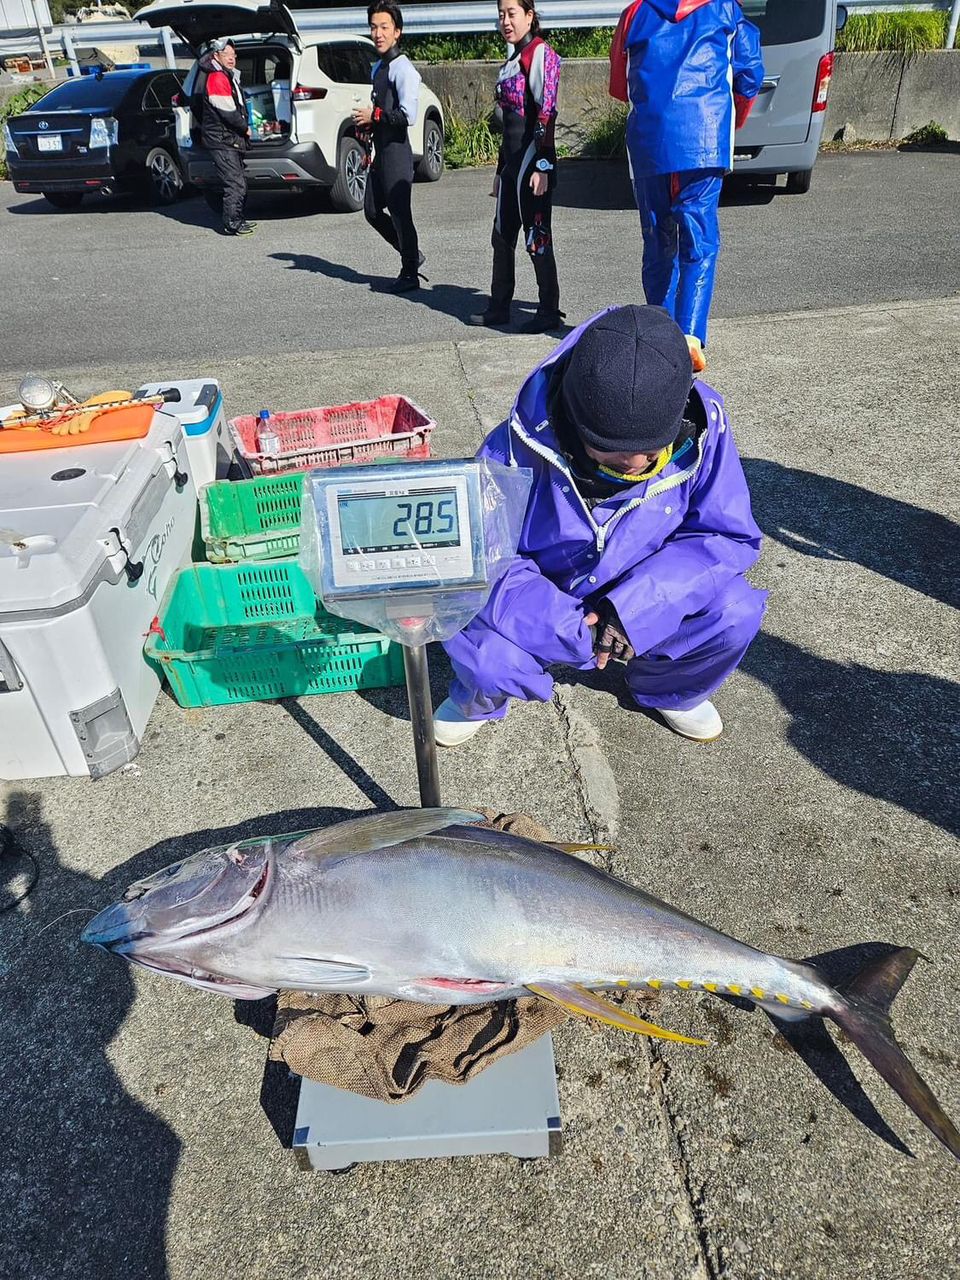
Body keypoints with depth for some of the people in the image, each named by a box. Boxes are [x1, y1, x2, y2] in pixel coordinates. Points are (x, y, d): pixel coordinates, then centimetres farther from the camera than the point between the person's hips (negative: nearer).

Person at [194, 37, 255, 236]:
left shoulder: (229, 76, 19)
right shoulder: (216, 78, -13)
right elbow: (228, 112, -19)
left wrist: (243, 127, 11)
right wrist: (245, 128, -8)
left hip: (232, 139, 10)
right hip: (221, 139, -10)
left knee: (239, 181, 14)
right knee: (235, 182, -13)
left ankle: (237, 219, 21)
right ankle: (232, 224, -11)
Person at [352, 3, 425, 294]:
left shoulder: (403, 69, -12)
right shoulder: (378, 67, 16)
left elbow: (408, 116, -22)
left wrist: (374, 116, -15)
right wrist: (367, 126, 13)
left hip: (396, 152, -10)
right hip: (380, 151, 10)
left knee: (399, 213, -4)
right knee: (372, 210, 14)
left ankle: (409, 275, 10)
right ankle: (412, 256, 27)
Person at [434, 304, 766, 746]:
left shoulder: (701, 432, -21)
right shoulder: (524, 443, -27)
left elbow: (728, 536, -16)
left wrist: (633, 610, -29)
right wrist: (574, 631, -32)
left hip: (644, 604, 2)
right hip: (542, 607, -2)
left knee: (735, 610, -24)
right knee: (482, 650, -31)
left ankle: (667, 690, 11)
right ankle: (483, 695, 10)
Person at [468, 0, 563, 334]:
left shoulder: (540, 53, -6)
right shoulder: (511, 61, 20)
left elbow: (546, 112, -15)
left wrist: (542, 166, -23)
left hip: (532, 161, -9)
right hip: (511, 163, 9)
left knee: (537, 238, -6)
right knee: (502, 236, 11)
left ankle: (549, 313, 1)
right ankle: (499, 308, 19)